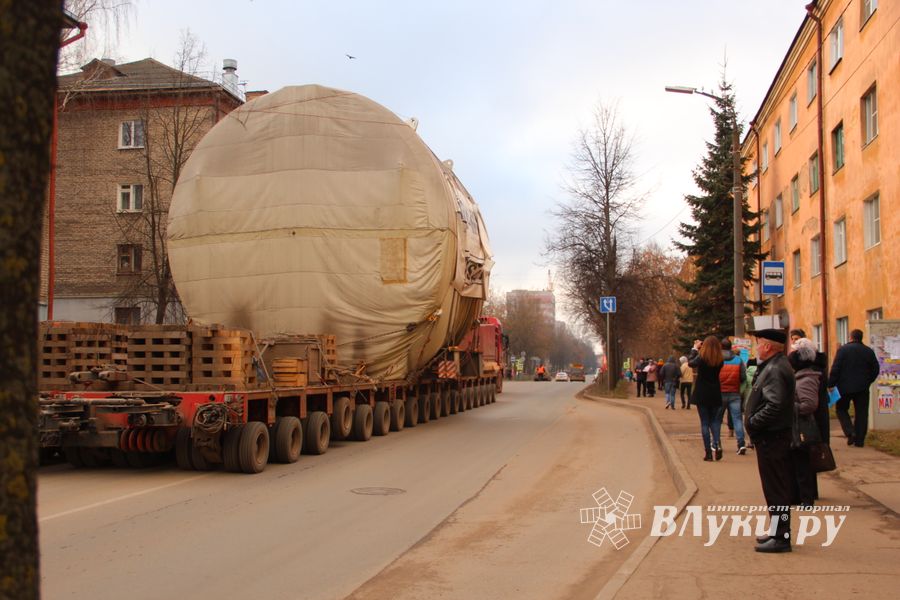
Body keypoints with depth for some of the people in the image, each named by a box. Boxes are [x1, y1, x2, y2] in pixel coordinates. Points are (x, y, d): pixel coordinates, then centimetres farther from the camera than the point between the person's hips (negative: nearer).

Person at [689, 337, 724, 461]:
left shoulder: (702, 359, -12)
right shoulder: (720, 361, -4)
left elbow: (691, 364, 5)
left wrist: (695, 350, 18)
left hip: (702, 395, -2)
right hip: (715, 395, 2)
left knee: (705, 423, 4)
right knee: (714, 421, 13)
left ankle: (708, 452, 1)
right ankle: (717, 444, -11)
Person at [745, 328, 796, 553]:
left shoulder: (775, 370, -19)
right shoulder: (771, 367, 14)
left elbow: (775, 405, -29)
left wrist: (753, 422, -19)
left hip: (772, 439, -11)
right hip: (772, 437, 11)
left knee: (776, 490, -3)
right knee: (777, 489, 18)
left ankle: (780, 538, 3)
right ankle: (778, 532, 28)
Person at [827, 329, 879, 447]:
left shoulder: (843, 349, -7)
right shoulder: (869, 351, 4)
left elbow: (835, 369, -12)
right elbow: (876, 369, 7)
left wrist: (831, 384, -7)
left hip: (845, 387, -3)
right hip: (863, 388, 3)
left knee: (841, 409, 12)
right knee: (861, 413, 8)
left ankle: (850, 432, -8)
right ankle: (859, 440, 7)